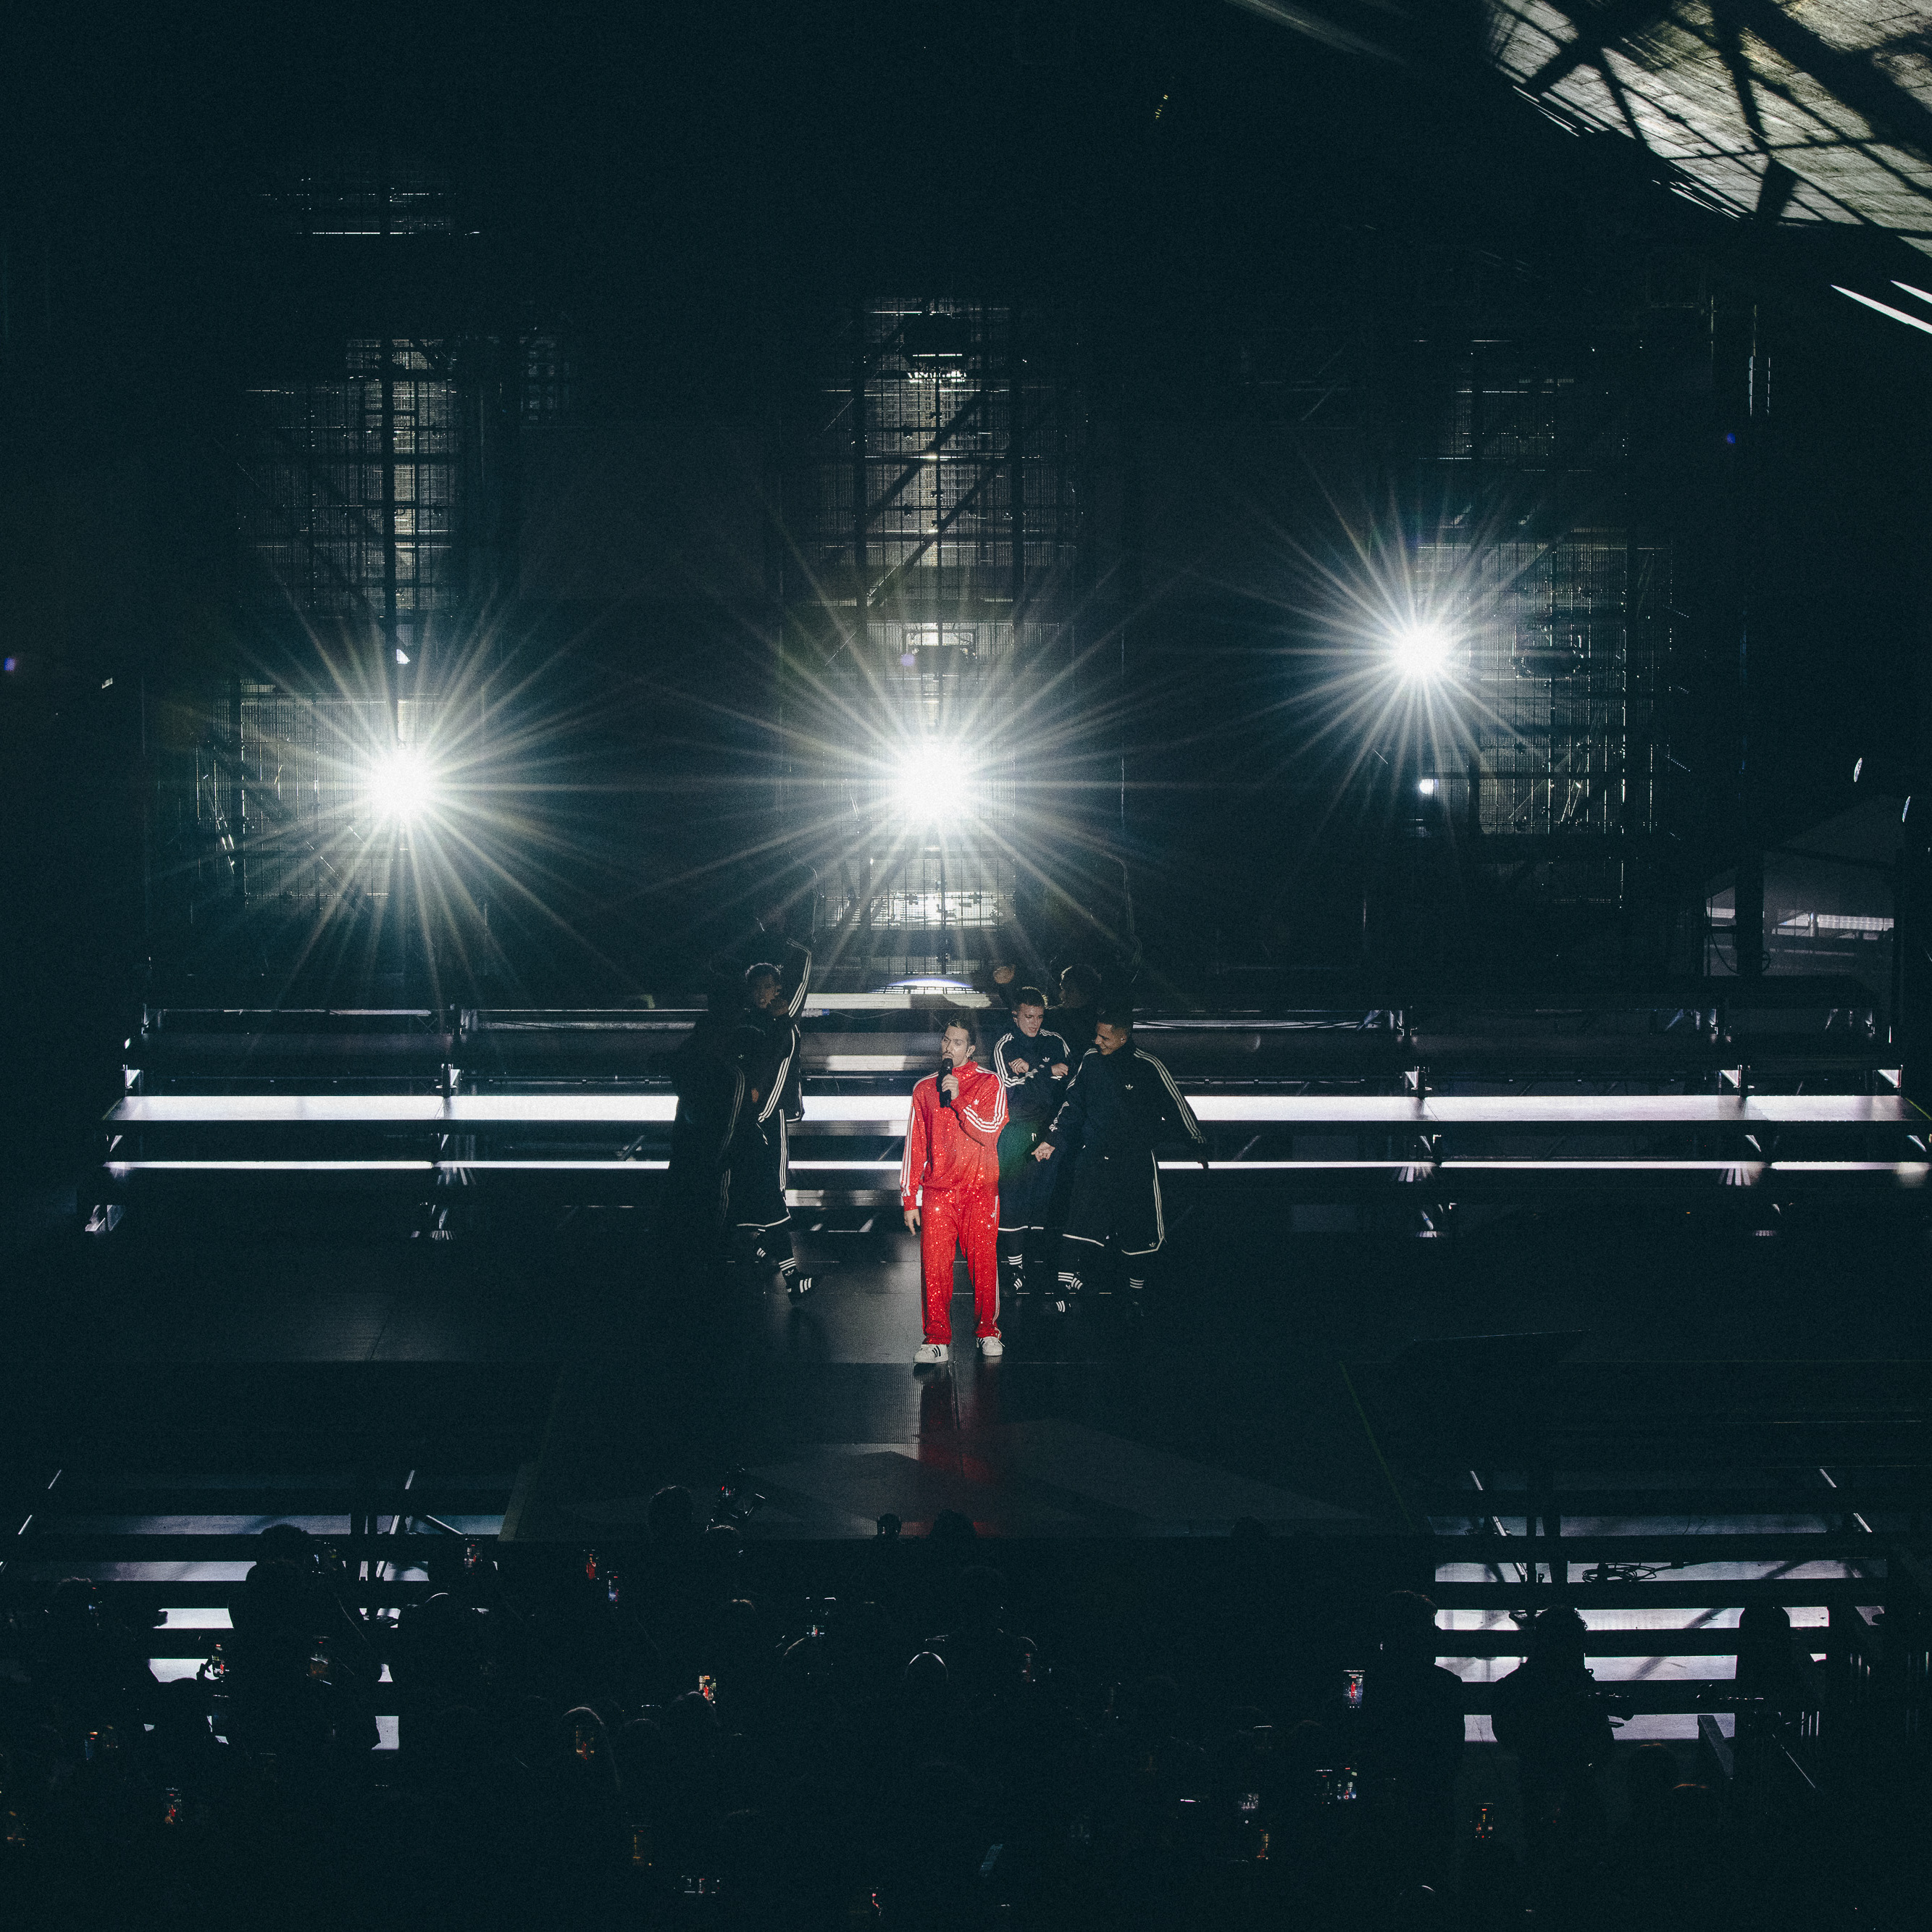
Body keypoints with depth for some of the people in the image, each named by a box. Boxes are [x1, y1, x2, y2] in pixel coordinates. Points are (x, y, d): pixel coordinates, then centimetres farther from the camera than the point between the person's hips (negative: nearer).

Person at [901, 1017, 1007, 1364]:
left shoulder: (989, 1083, 4)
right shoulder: (925, 1088, 13)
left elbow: (989, 1130, -9)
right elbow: (915, 1145, 13)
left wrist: (957, 1099, -14)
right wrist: (910, 1199, 10)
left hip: (980, 1189, -2)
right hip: (937, 1190, 2)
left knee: (984, 1262, -1)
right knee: (934, 1265, -4)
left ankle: (988, 1331, 14)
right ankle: (937, 1339, 0)